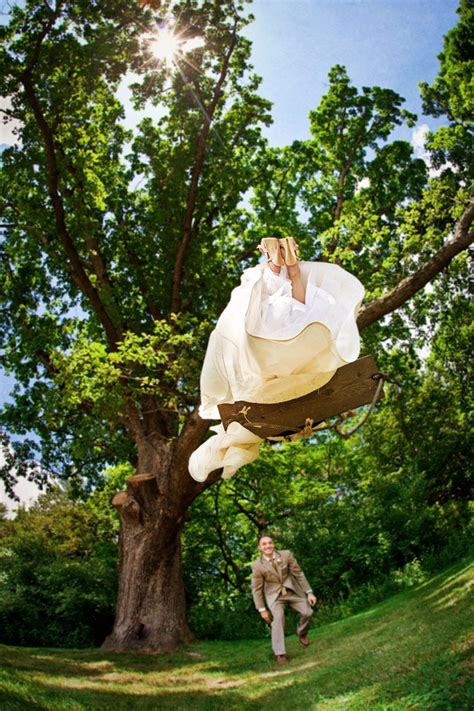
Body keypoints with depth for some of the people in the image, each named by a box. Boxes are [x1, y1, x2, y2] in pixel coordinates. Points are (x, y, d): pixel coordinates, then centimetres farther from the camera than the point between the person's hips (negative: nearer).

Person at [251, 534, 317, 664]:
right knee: (277, 620, -19)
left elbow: (298, 573, -5)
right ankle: (280, 654, -13)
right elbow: (257, 589, -6)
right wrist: (262, 609, -6)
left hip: (292, 591, 2)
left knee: (307, 612, -9)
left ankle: (301, 633, 22)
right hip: (275, 595, -2)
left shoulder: (286, 555, -12)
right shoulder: (257, 565, -15)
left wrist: (309, 592, -6)